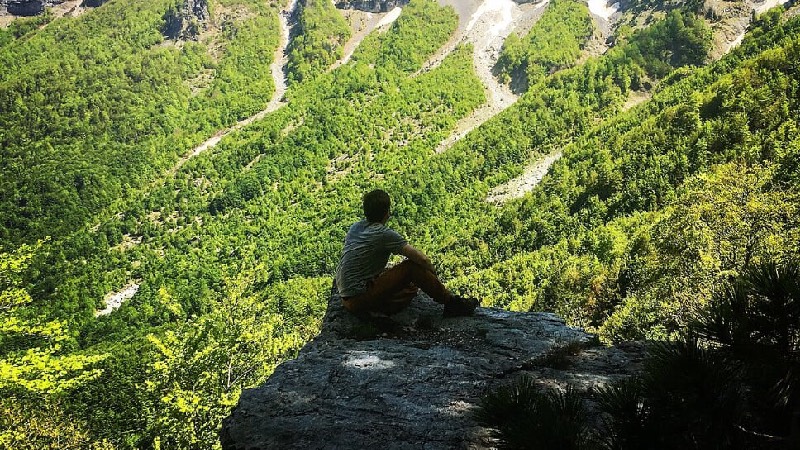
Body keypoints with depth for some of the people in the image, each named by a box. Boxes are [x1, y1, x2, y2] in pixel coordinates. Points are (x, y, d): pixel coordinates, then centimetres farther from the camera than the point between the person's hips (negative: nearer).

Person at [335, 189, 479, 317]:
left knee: (411, 286, 26)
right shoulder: (385, 235, -15)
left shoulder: (355, 227, 9)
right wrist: (433, 277, 5)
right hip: (359, 300, -9)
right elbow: (423, 259, -16)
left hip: (347, 299, 9)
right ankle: (451, 302, 0)